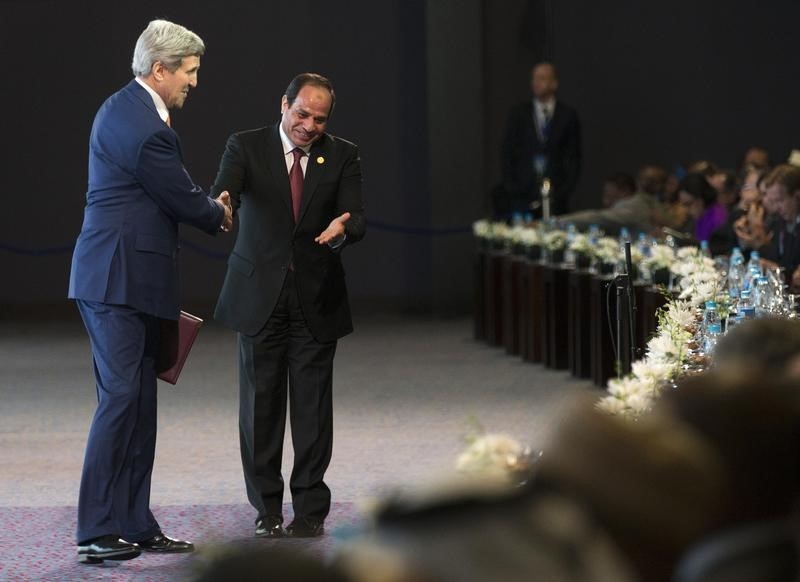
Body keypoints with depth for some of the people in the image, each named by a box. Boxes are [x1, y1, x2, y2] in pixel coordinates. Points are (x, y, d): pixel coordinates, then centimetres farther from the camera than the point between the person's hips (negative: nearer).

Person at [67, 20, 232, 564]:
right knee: (120, 400, -11)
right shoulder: (141, 126, -19)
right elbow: (183, 199, -11)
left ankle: (136, 525, 15)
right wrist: (218, 214, 9)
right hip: (119, 280, -11)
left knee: (140, 403, 11)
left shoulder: (127, 109, 15)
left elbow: (173, 186, 24)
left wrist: (208, 202, 9)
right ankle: (97, 533, -9)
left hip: (133, 281, 11)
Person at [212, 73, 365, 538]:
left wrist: (342, 229, -30)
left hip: (316, 298, 1)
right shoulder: (246, 147, -2)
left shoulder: (342, 156, 2)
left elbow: (357, 220, -6)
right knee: (261, 404, 5)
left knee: (313, 407, 2)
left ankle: (311, 508, 10)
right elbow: (222, 195, -17)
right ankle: (267, 508, 16)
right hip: (260, 296, 0)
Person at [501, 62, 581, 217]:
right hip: (523, 195, 1)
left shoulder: (567, 115, 5)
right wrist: (510, 186, -1)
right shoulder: (518, 113, 8)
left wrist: (566, 189, -3)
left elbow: (573, 157, 6)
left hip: (555, 194, -1)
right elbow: (508, 153, 8)